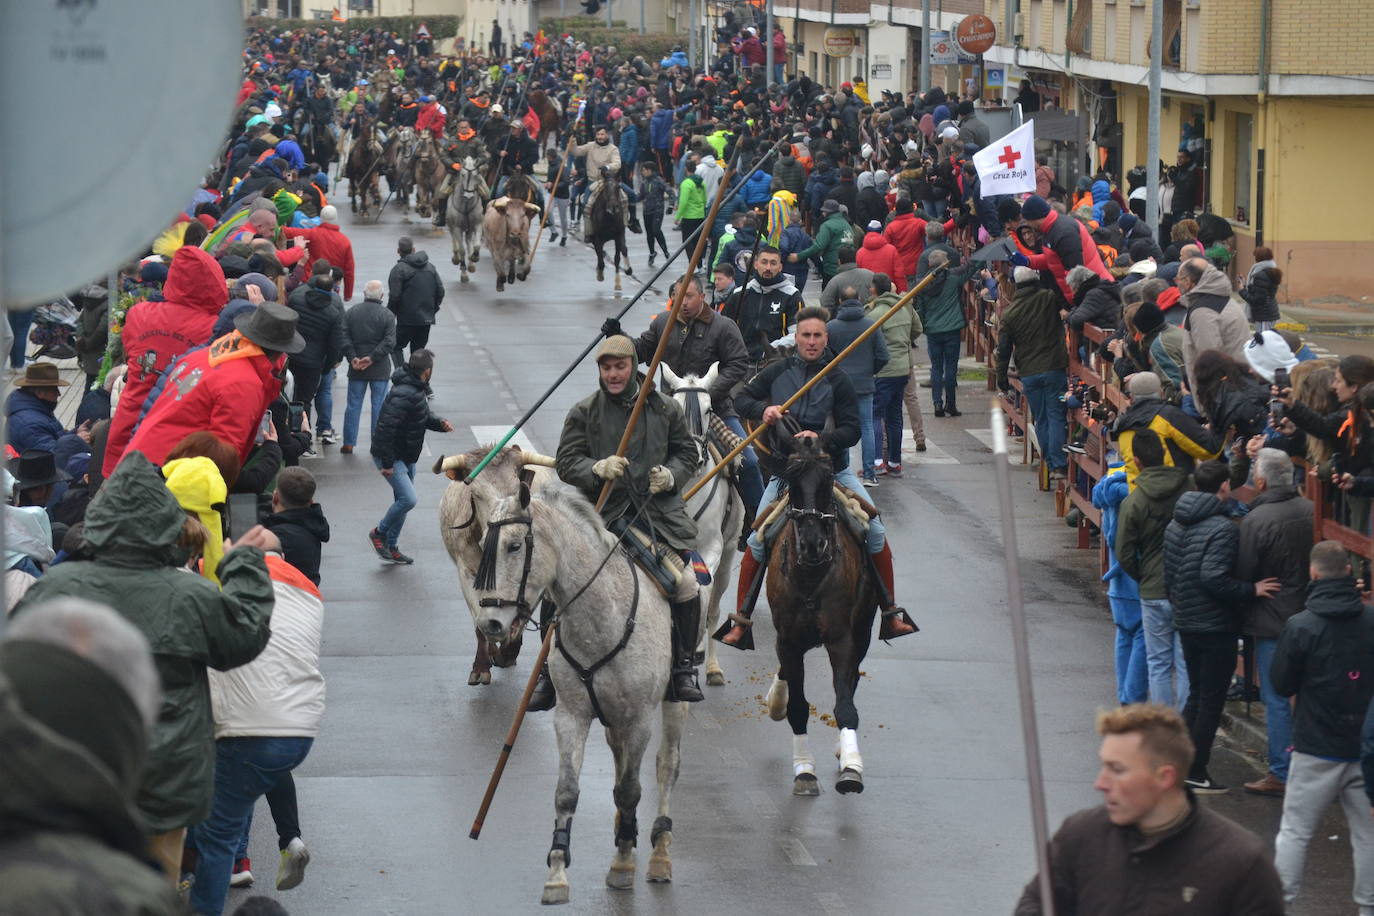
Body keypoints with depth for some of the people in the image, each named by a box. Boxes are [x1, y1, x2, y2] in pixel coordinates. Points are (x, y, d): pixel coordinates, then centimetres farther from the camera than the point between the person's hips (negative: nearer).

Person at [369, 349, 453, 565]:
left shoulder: (417, 390, 5)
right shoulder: (404, 394, -27)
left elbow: (424, 417, 19)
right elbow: (386, 427, -30)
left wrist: (439, 423, -3)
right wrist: (387, 463, -28)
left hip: (407, 458, 10)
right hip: (392, 457, -10)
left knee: (403, 501, 15)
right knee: (408, 499, -18)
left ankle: (391, 548, 26)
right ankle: (378, 533, 4)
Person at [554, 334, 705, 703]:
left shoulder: (665, 408, 8)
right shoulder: (584, 412, 4)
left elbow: (687, 452, 18)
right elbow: (566, 462, 3)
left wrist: (671, 474, -3)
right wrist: (597, 469, -18)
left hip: (659, 507, 1)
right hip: (604, 514, -1)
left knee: (685, 582, -13)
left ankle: (682, 668, 6)